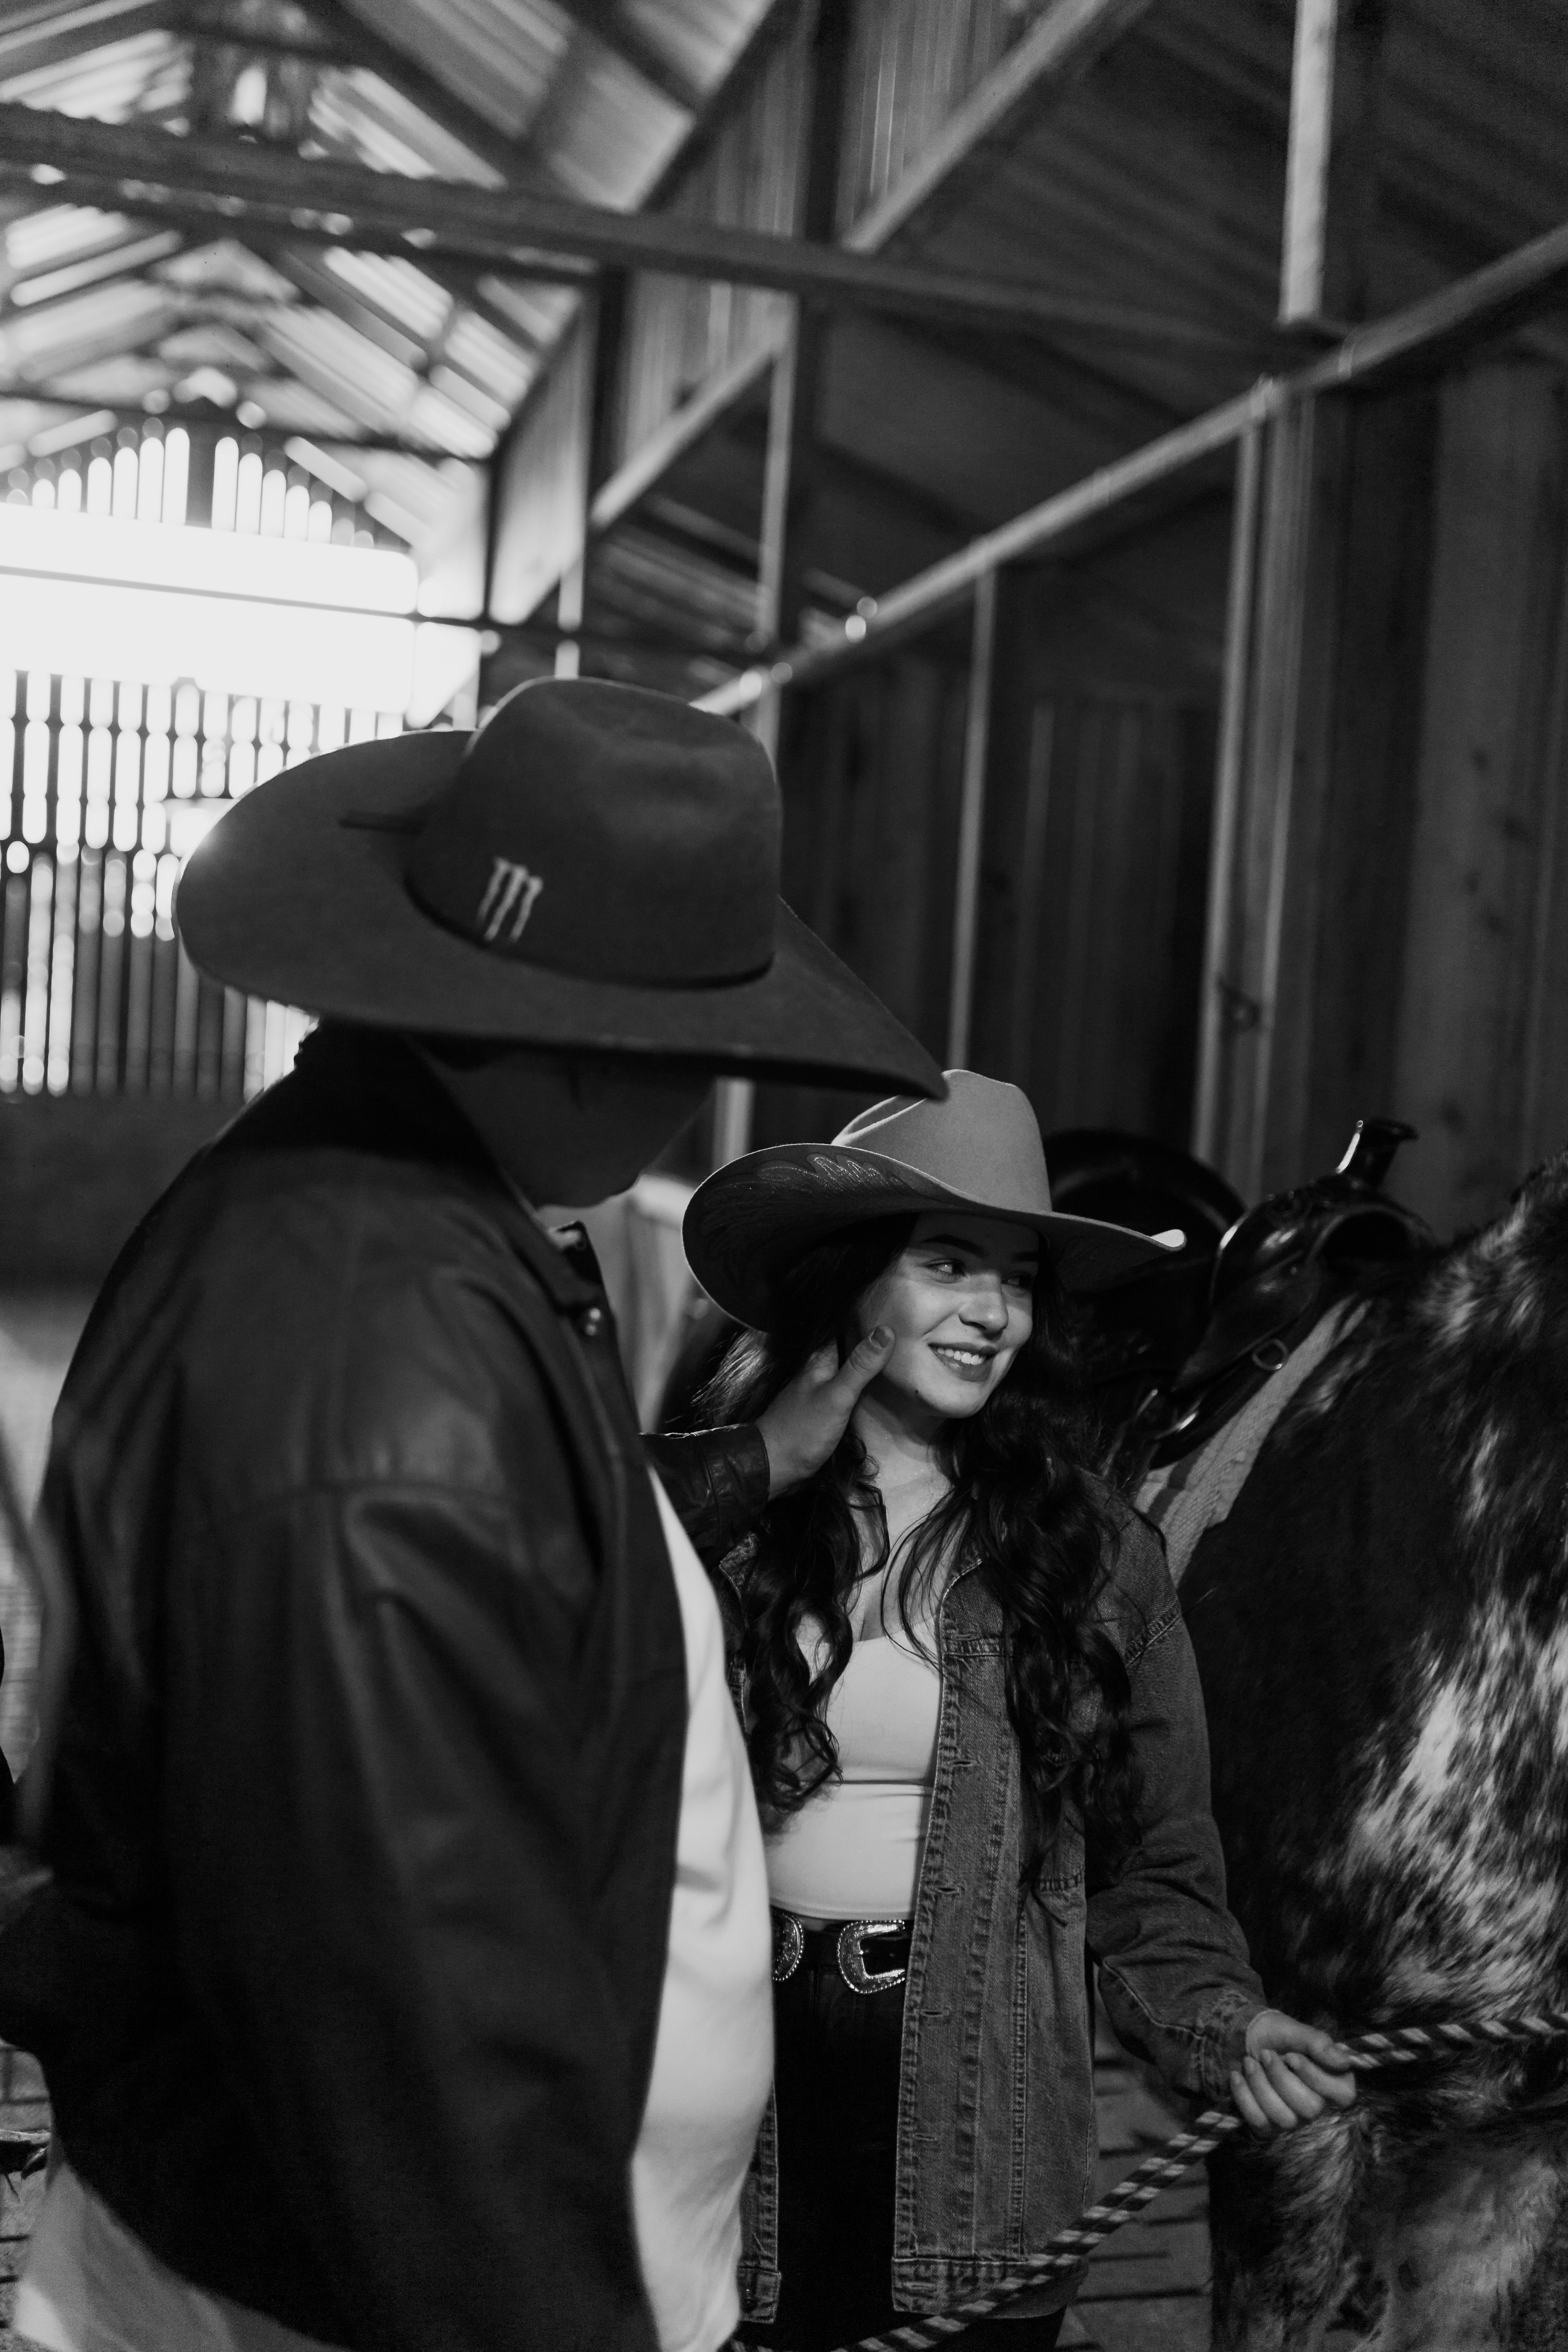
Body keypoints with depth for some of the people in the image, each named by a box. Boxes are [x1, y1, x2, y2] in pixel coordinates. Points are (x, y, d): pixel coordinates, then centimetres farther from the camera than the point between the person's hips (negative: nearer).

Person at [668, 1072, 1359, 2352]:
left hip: (977, 2131, 1)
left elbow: (1153, 1862, 3)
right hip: (742, 2086, 0)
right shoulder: (722, 1520, -4)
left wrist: (1220, 2018, -11)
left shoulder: (1093, 1547, 0)